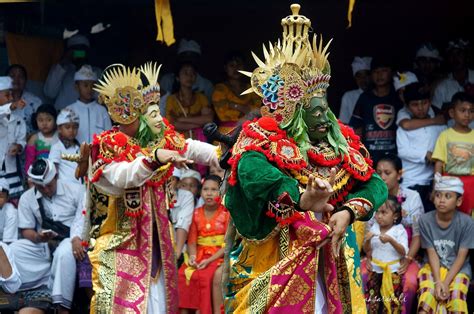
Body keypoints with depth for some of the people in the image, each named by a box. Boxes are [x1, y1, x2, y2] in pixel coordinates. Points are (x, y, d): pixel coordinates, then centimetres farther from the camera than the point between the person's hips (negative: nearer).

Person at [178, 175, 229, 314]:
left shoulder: (226, 213, -2)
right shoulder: (196, 214, 10)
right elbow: (192, 240, 5)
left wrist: (210, 260, -18)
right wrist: (192, 256, -16)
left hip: (219, 255, -4)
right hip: (200, 255, 4)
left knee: (217, 276, -34)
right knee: (182, 274, -21)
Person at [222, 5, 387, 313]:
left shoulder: (341, 143, 9)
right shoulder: (266, 140, -7)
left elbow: (375, 184, 1)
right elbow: (251, 169, -29)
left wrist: (348, 211, -19)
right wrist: (301, 199, -42)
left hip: (330, 264, 5)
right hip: (276, 262, -5)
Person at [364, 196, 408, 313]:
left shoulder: (399, 230, -11)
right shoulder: (374, 228, 1)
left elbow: (403, 252, -19)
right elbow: (367, 249, 7)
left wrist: (391, 240, -33)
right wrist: (367, 240, -15)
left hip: (392, 270, -4)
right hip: (375, 269, 4)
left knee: (392, 299, 0)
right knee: (372, 298, 10)